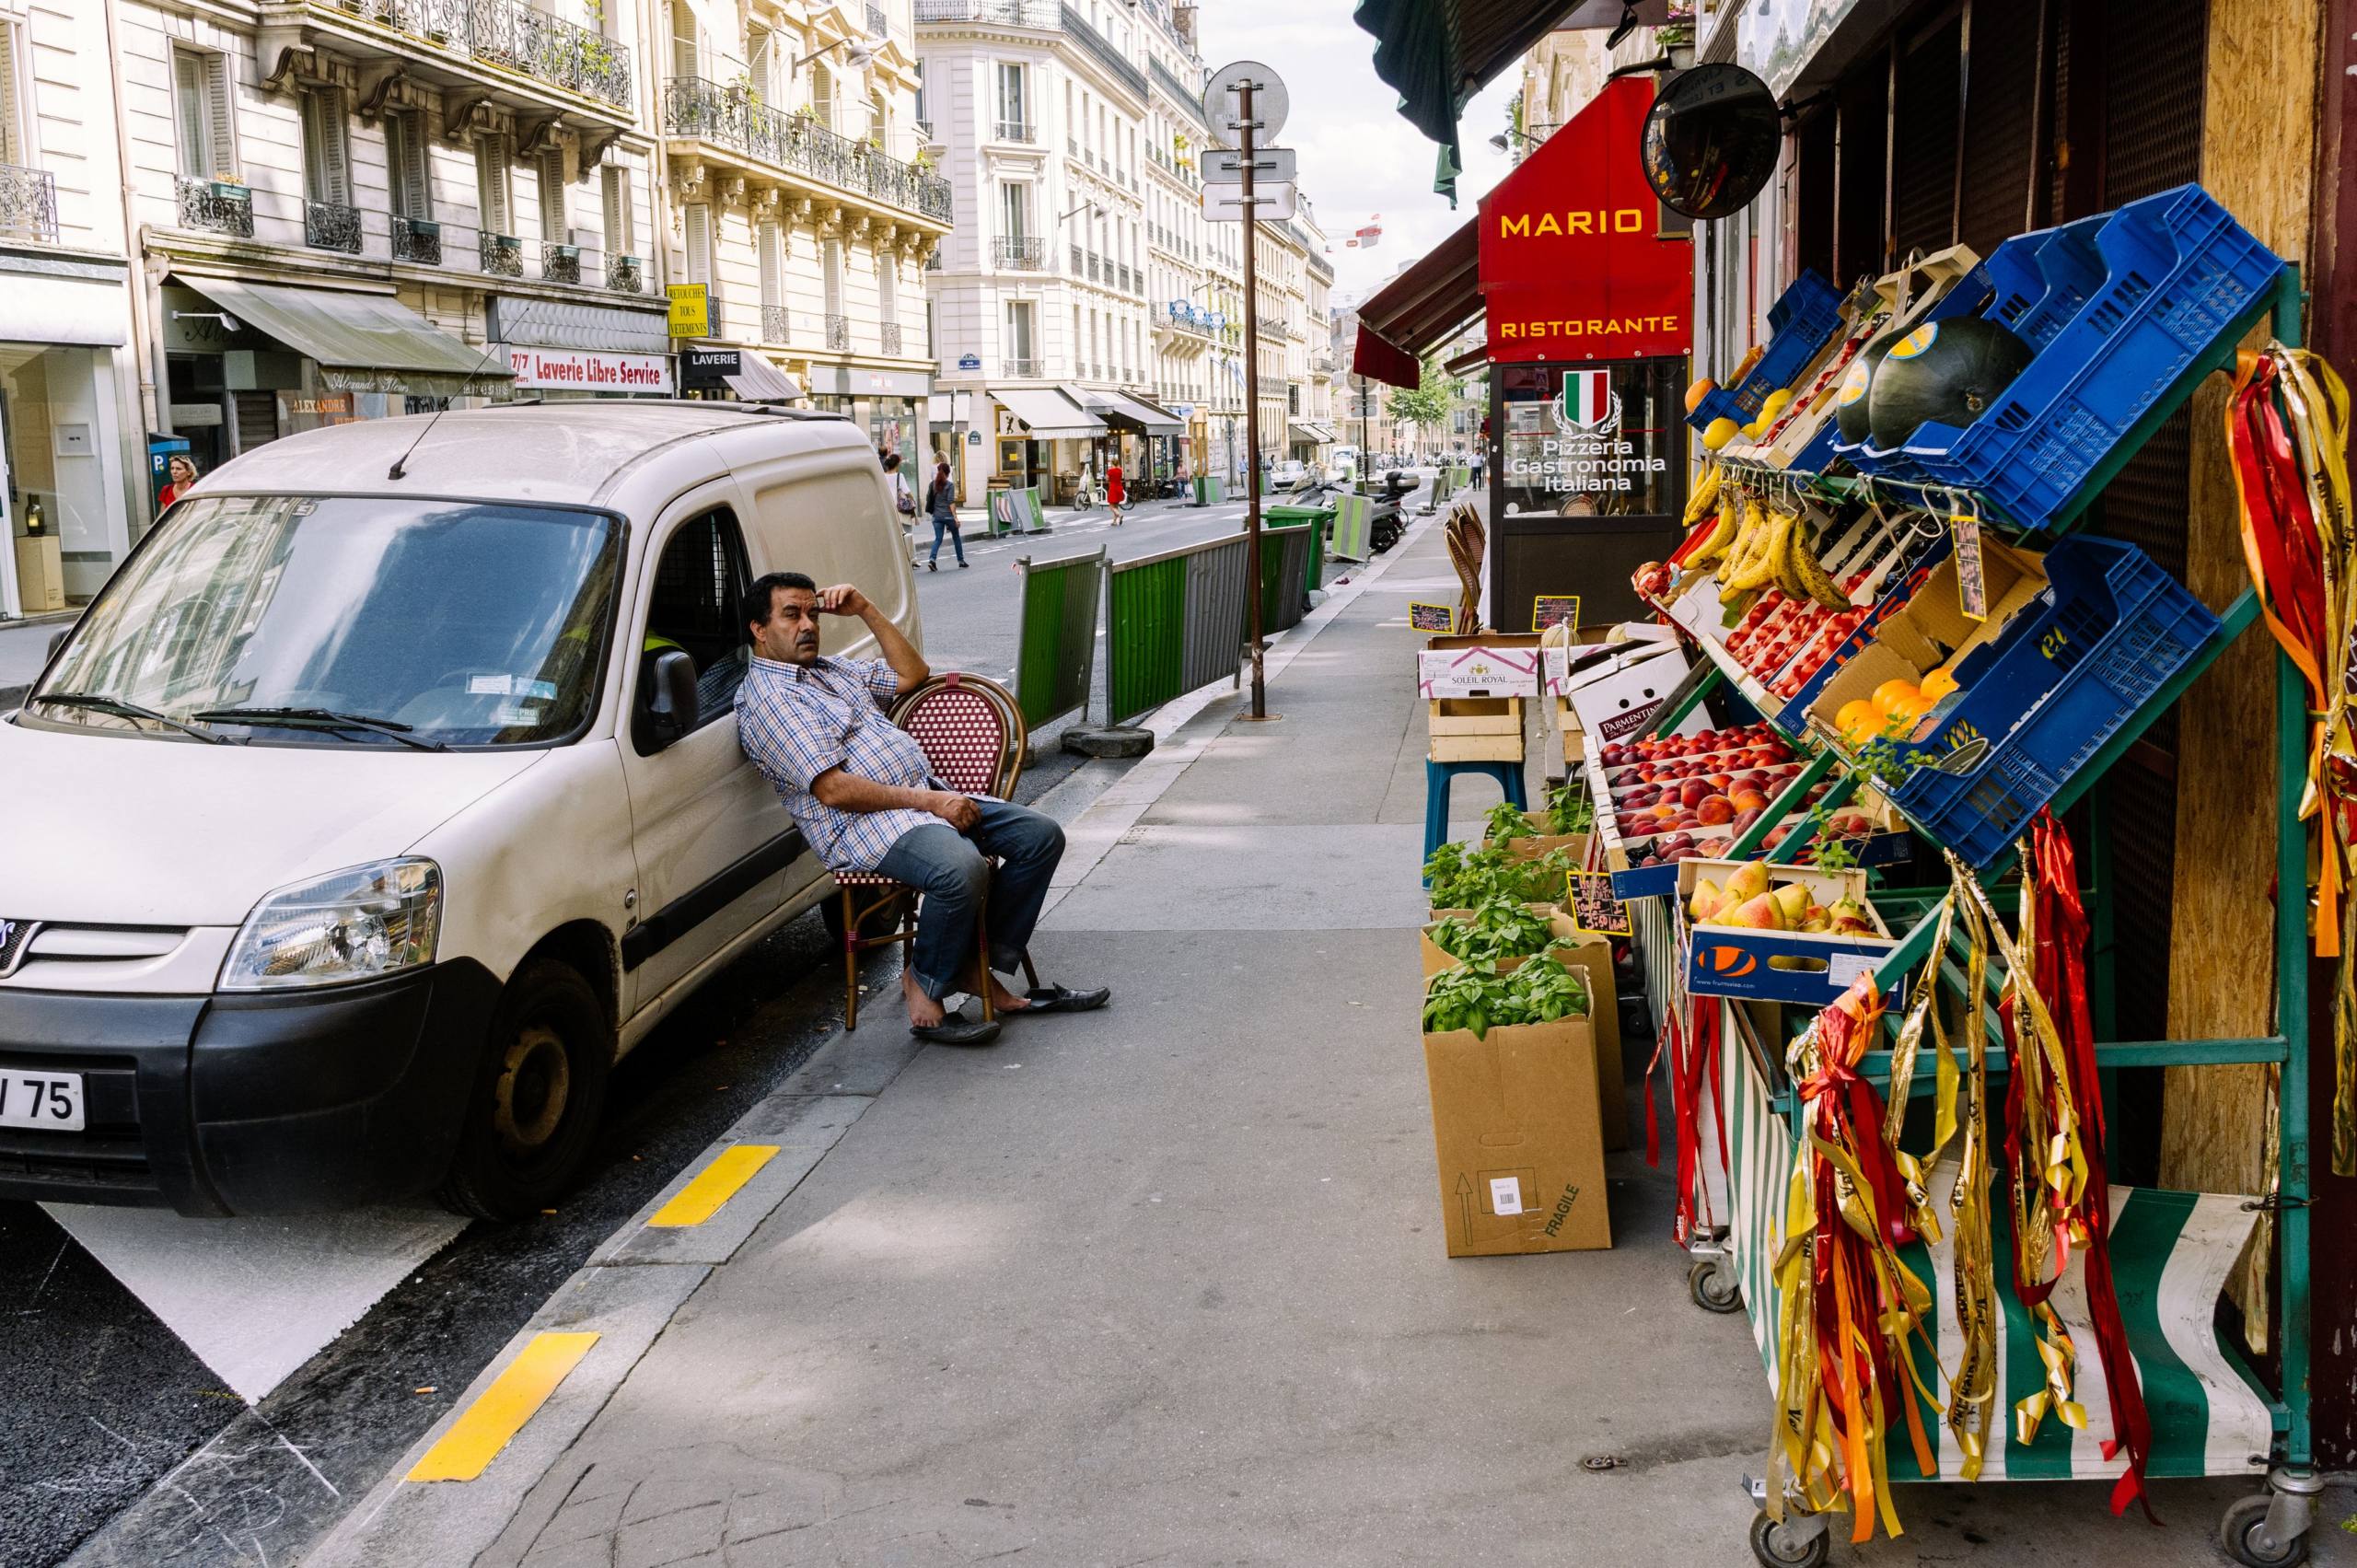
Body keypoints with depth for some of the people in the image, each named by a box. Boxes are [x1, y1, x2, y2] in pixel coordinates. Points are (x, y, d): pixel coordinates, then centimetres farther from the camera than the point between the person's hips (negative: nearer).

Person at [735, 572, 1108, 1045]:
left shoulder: (831, 669, 22)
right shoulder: (765, 700, -8)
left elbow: (911, 673, 28)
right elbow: (834, 790, -17)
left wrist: (866, 610, 16)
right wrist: (927, 801, -18)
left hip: (927, 796, 10)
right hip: (864, 824, -9)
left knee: (1041, 835, -3)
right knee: (962, 868, -36)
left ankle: (977, 965, -1)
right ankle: (924, 986, -12)